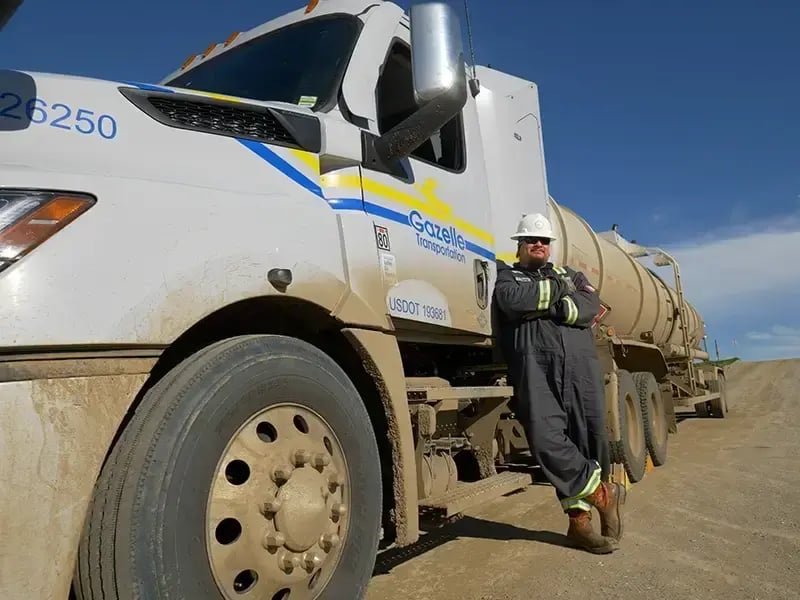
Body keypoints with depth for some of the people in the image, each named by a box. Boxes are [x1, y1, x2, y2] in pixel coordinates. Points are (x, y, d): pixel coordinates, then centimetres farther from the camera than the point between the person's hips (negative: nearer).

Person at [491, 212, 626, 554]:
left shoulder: (572, 275, 28)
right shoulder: (507, 275, 19)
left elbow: (590, 306, 7)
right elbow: (512, 299, -6)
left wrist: (546, 308, -6)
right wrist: (557, 288, 3)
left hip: (580, 362, 3)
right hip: (534, 364, -3)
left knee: (591, 436, -2)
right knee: (547, 438, -17)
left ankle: (580, 517, 10)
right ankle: (604, 495, 1)